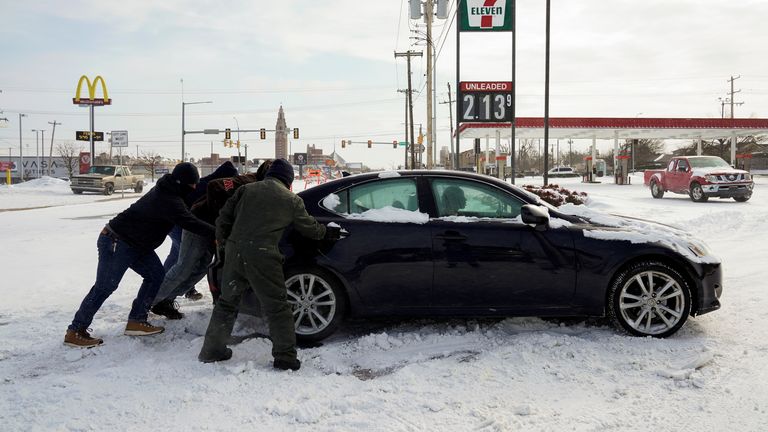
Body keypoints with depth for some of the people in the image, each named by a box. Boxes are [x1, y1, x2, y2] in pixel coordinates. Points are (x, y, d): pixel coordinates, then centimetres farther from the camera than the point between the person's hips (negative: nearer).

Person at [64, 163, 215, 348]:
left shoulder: (166, 191, 4)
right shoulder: (169, 201, -26)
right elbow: (190, 223, -30)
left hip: (136, 243, 10)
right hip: (116, 243, -10)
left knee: (155, 274, 6)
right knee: (104, 287, -6)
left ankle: (136, 321, 11)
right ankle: (75, 332, 4)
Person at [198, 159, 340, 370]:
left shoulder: (246, 189, 15)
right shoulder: (292, 200, 8)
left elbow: (224, 217, 13)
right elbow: (309, 227, 19)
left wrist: (223, 242, 28)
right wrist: (327, 232, 38)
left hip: (234, 251, 4)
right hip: (262, 255, -4)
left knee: (227, 301, 19)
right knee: (277, 307, 6)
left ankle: (212, 349, 26)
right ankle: (285, 356, 8)